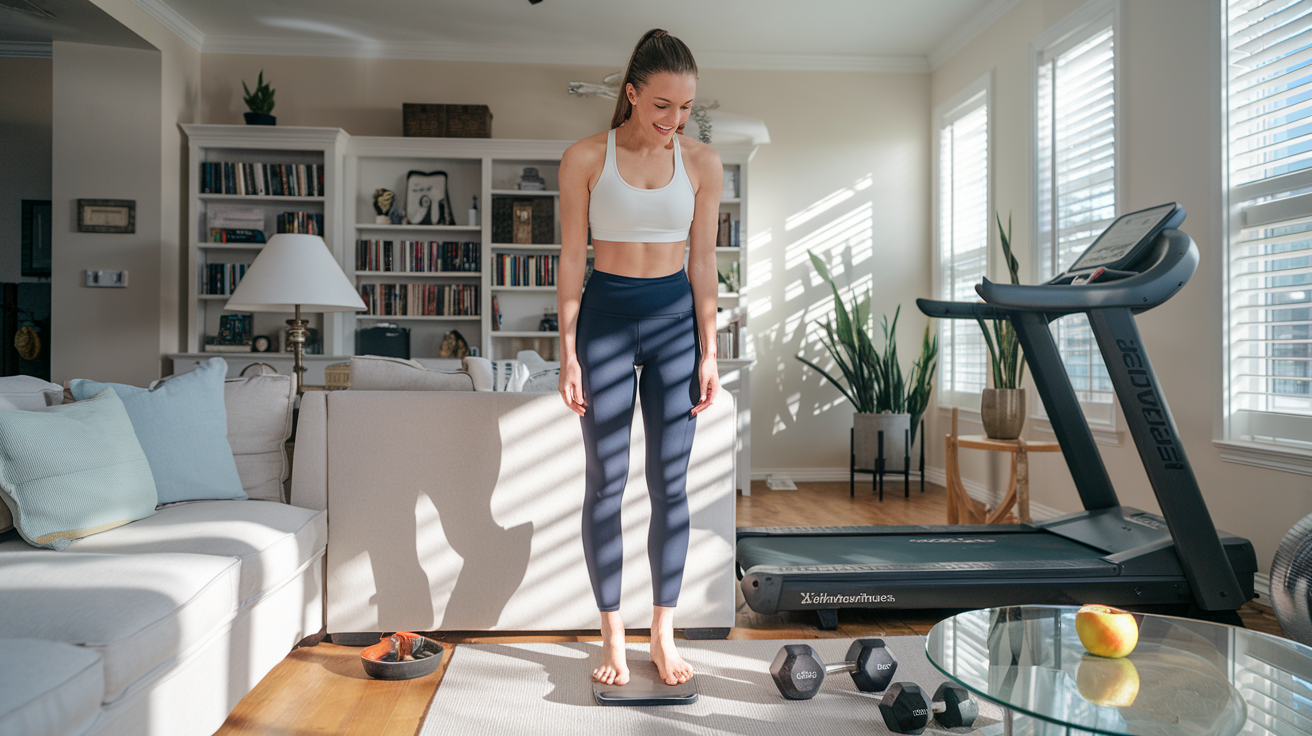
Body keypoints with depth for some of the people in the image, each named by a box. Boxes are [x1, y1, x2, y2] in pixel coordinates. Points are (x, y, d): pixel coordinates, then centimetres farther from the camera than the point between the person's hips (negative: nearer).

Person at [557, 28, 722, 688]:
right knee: (606, 481, 3)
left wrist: (709, 353, 3)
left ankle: (664, 634, 18)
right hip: (605, 318, -1)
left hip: (676, 319, 2)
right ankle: (613, 636, 17)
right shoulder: (585, 159, -3)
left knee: (670, 482, 4)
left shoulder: (702, 163, 2)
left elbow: (702, 260, 6)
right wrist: (568, 353, -5)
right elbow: (571, 260, -2)